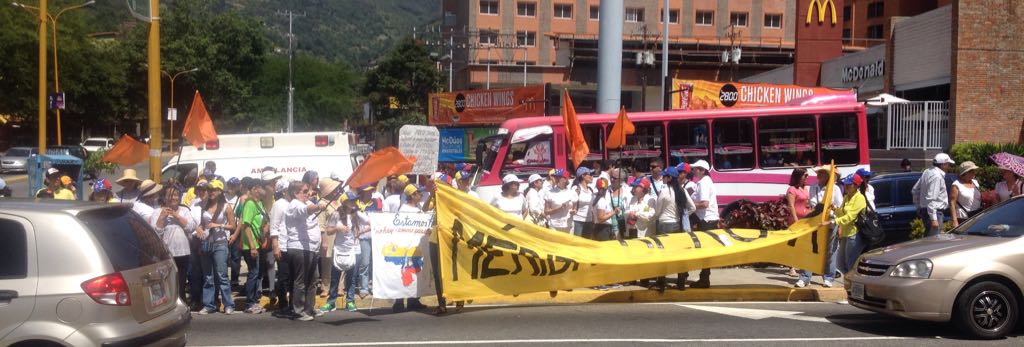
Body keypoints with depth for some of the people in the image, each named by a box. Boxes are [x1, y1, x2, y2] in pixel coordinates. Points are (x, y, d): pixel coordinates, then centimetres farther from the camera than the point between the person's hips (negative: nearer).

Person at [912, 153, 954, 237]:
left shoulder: (927, 172, 12)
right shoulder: (937, 176, -17)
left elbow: (914, 190, 19)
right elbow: (931, 199, -24)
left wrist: (919, 206, 26)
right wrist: (933, 219, -25)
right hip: (935, 212, -10)